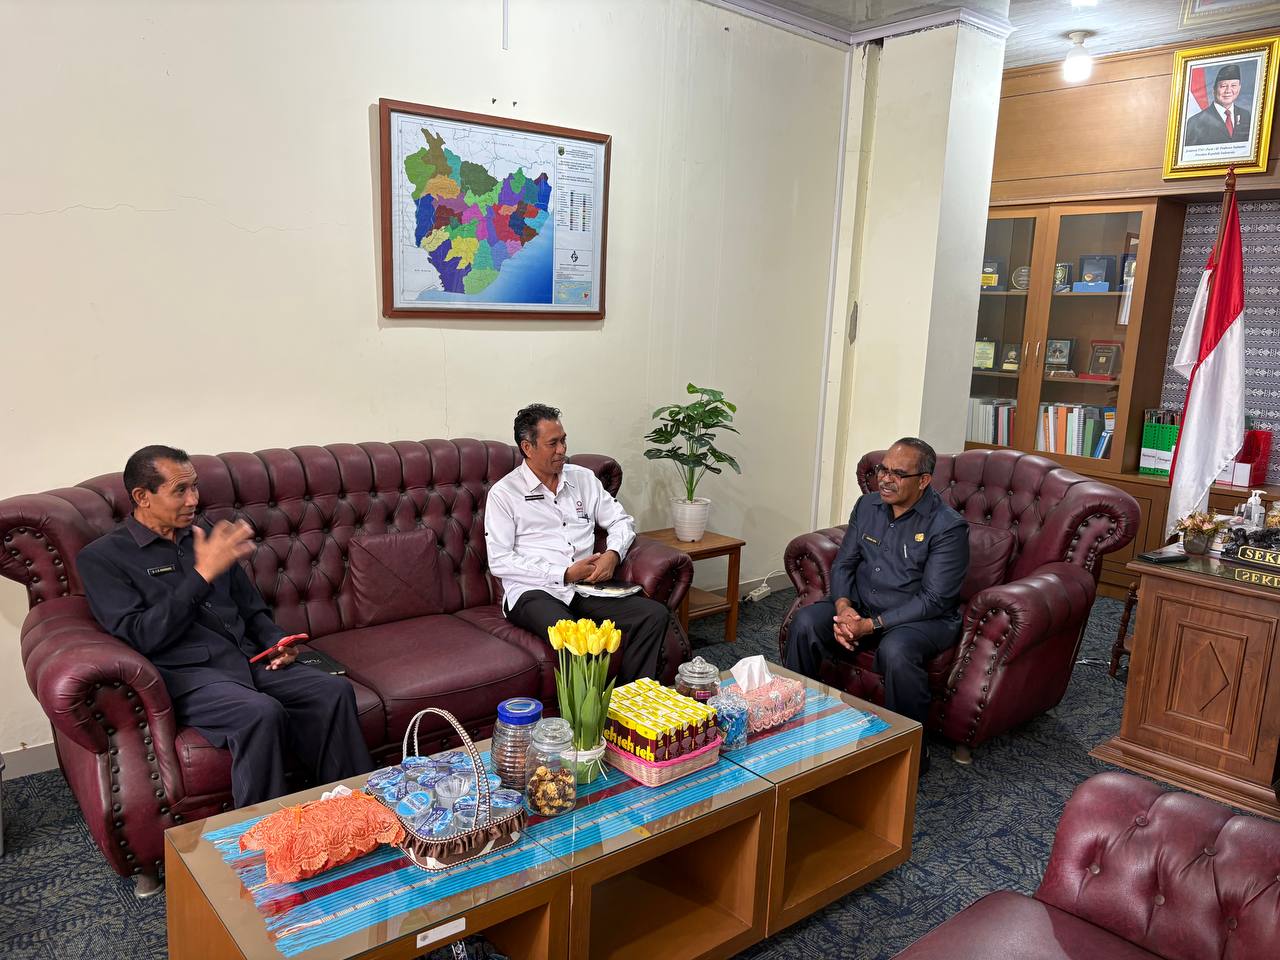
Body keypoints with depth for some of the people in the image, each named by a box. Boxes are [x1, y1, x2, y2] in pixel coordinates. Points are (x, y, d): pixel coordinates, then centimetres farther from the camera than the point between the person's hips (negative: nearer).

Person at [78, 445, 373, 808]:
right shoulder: (101, 557, 1)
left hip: (247, 658, 6)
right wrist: (202, 574, -17)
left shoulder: (206, 536, 19)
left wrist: (275, 643, 3)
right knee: (261, 712, -35)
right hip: (185, 673, -5)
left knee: (335, 691, -19)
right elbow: (141, 636, -12)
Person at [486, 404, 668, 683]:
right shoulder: (503, 493, 2)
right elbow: (499, 562, -6)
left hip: (586, 587, 5)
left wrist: (612, 554, -3)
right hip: (533, 591, -5)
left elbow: (621, 521, 21)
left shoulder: (583, 478, 17)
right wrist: (565, 574, -10)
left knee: (655, 615, -19)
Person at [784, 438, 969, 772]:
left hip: (924, 618, -5)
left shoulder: (948, 527, -15)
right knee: (805, 622, -20)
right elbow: (843, 563, 7)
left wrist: (872, 625, -26)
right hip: (861, 606, 5)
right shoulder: (867, 506, 3)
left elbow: (934, 600, -19)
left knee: (896, 651, -37)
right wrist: (843, 606, -14)